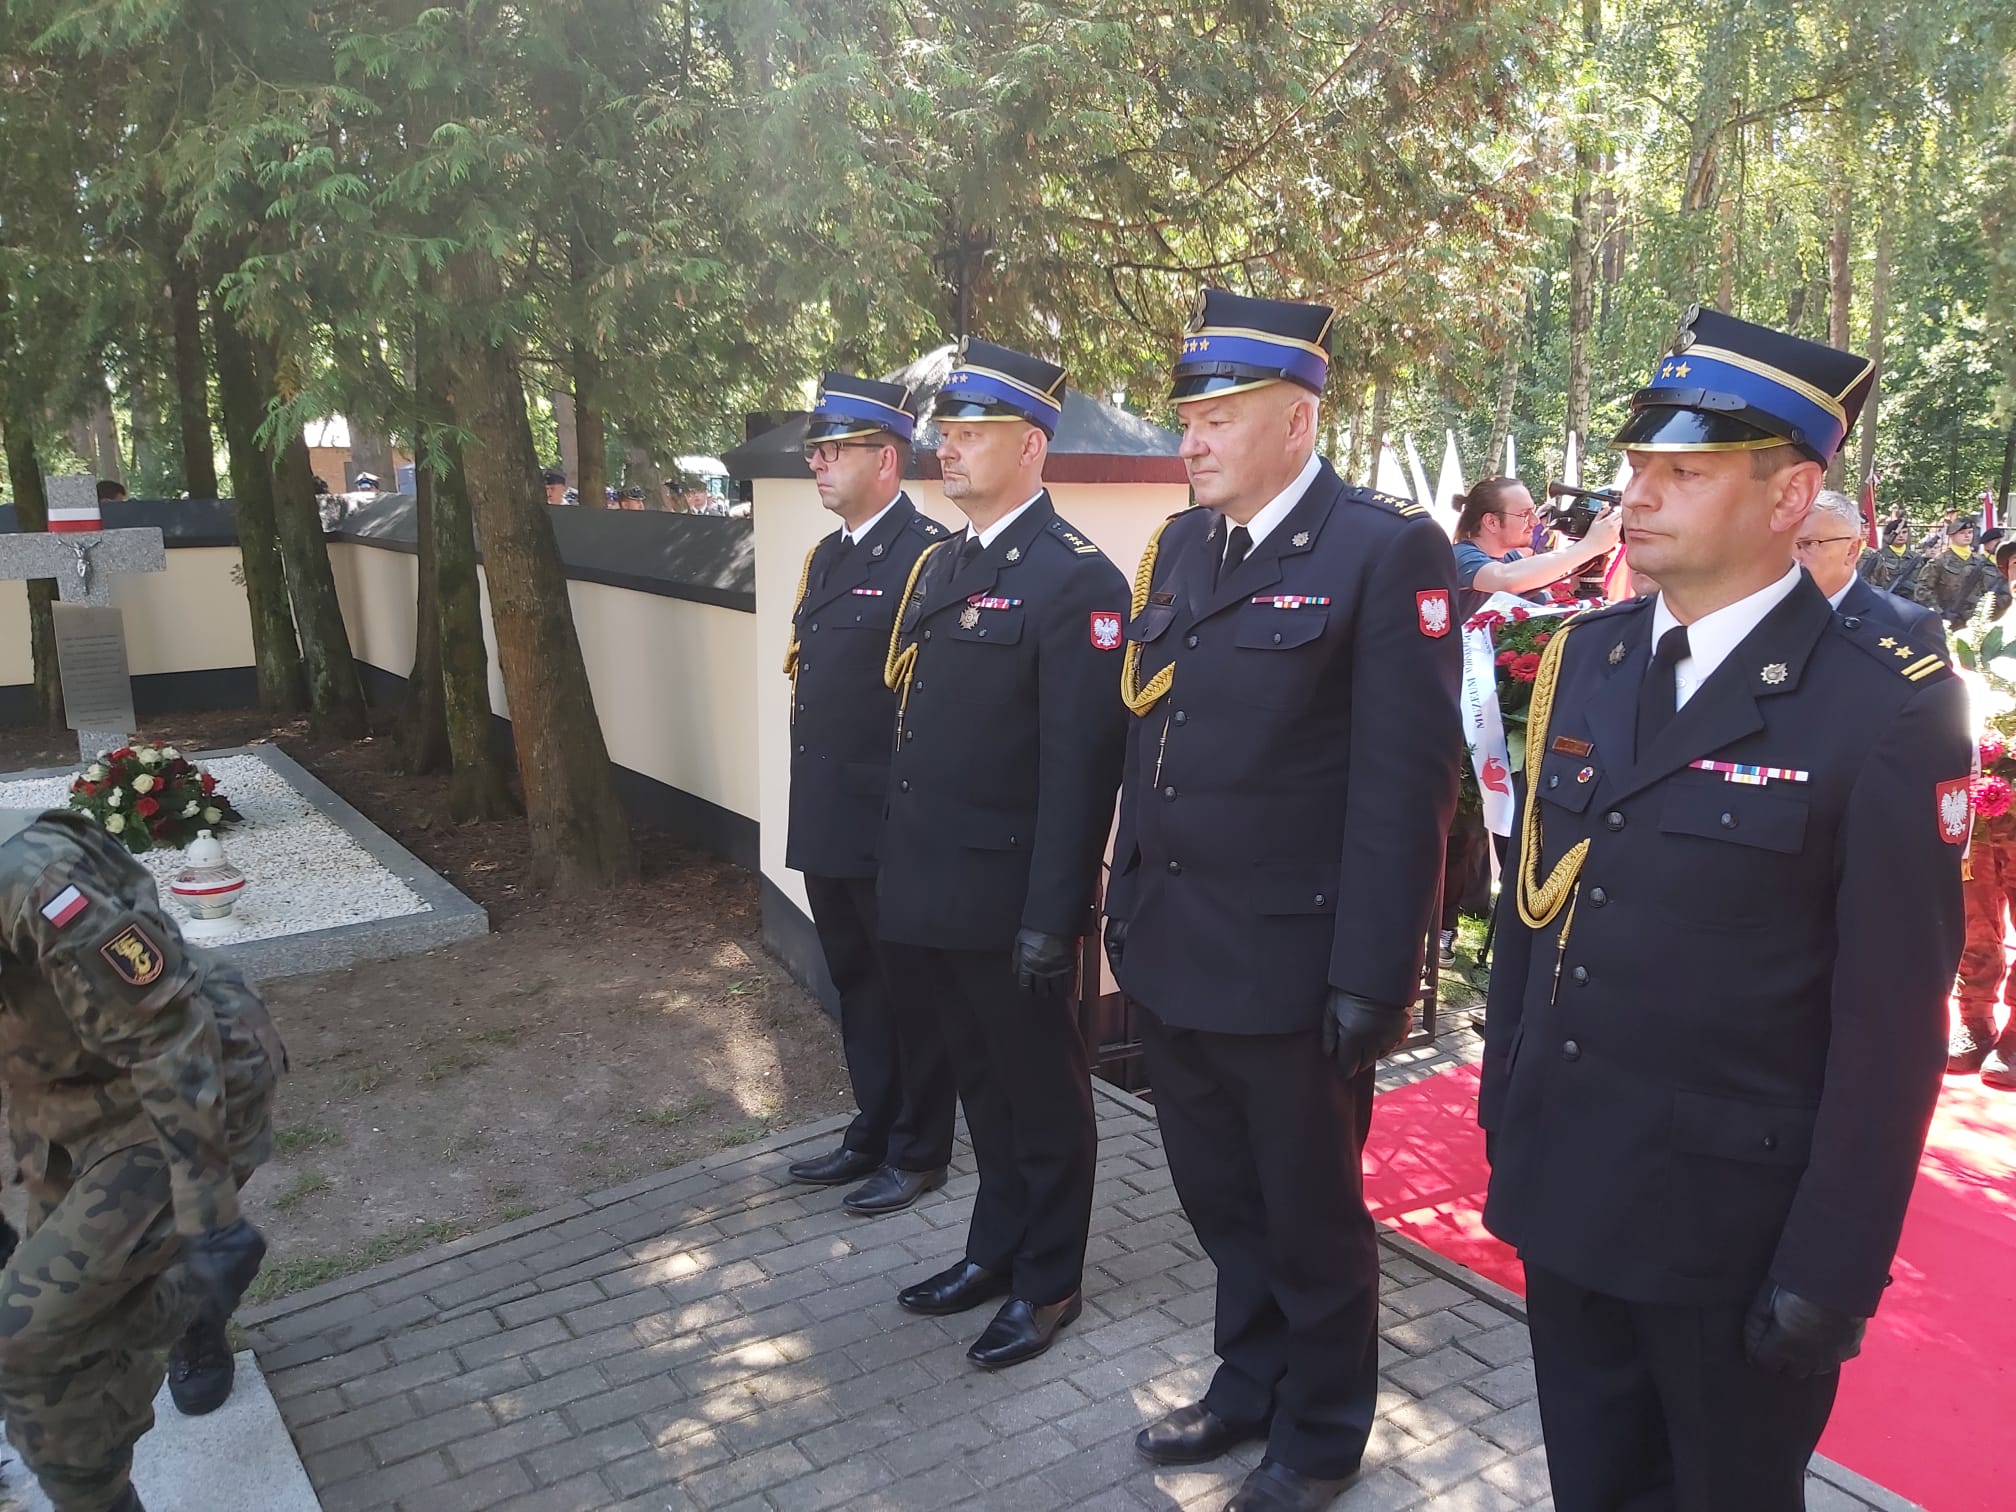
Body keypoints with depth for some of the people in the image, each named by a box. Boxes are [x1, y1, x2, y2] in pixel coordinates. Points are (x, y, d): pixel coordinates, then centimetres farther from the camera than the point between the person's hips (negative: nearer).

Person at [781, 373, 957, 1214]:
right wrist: (809, 807, 16)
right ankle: (872, 1135, 35)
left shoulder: (929, 558, -14)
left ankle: (919, 1152, 24)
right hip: (827, 822, 8)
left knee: (908, 991, 7)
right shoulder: (825, 558, 13)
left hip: (892, 829, -8)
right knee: (855, 985, 19)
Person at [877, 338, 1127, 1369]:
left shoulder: (1074, 580, -15)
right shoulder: (938, 567, 12)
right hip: (932, 890, 8)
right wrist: (900, 869, 14)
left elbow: (1081, 767, -19)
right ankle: (995, 1251, 39)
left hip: (1009, 900, -8)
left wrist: (1052, 918, -20)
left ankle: (1048, 1283, 28)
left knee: (1042, 1093, 10)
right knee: (982, 1082, 22)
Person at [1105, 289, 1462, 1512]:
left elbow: (1405, 782, -15)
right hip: (1170, 952, 6)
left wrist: (1373, 977, -16)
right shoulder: (1178, 546, 9)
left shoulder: (1389, 551, -12)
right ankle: (1252, 1381, 45)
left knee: (1311, 1215, 13)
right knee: (1220, 1198, 21)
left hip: (1292, 969, -6)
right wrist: (1128, 902, 12)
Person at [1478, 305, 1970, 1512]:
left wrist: (1833, 1270, -12)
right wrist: (1504, 1104, 9)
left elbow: (1891, 1017, -14)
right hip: (1561, 1184, 5)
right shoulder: (1586, 656, 2)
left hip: (1738, 1218, -5)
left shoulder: (1889, 708, -14)